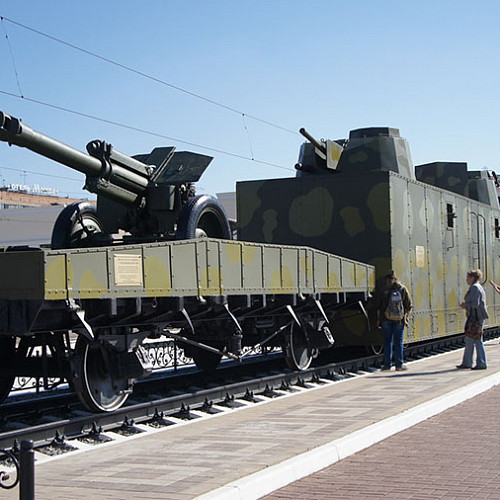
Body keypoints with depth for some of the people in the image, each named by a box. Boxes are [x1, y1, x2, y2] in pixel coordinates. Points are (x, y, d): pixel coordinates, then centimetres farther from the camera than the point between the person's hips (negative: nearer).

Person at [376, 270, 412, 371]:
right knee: (398, 342, 5)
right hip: (399, 320, 0)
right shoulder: (403, 289, -3)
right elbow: (409, 305, 1)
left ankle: (387, 364, 7)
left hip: (386, 319, 0)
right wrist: (407, 316, 15)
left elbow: (379, 307, -3)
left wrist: (378, 319, 5)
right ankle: (399, 365, 6)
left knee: (387, 341, 8)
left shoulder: (384, 290, -5)